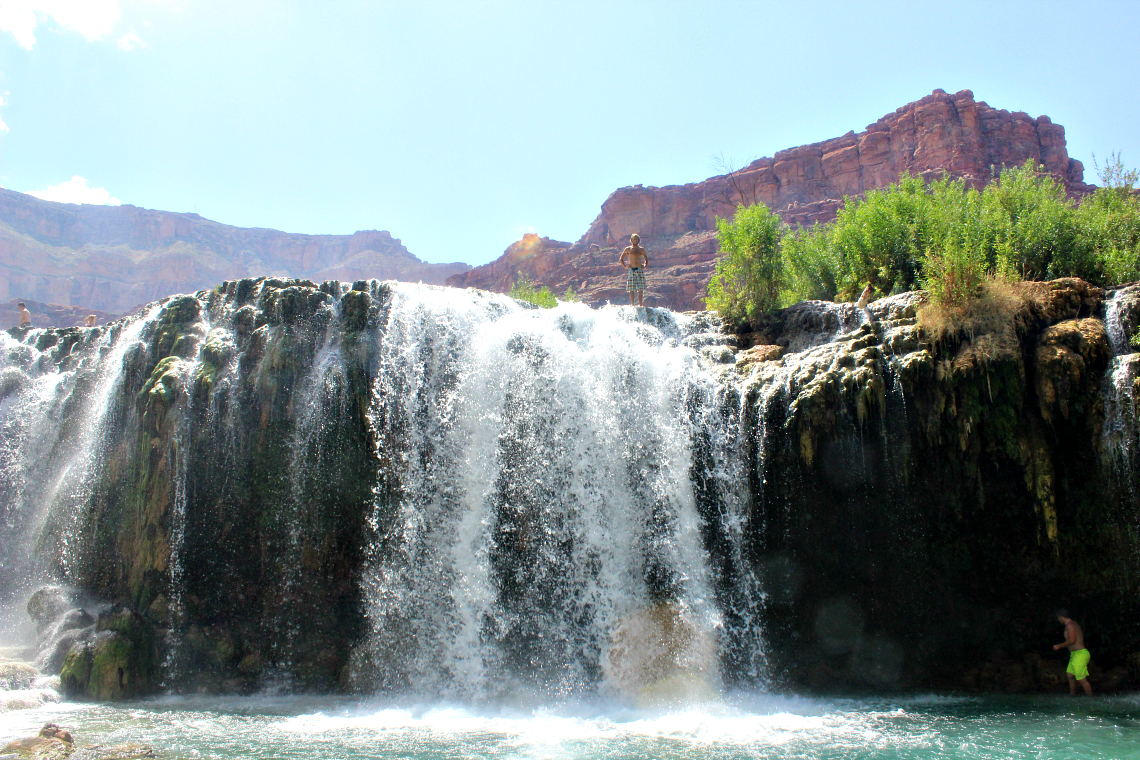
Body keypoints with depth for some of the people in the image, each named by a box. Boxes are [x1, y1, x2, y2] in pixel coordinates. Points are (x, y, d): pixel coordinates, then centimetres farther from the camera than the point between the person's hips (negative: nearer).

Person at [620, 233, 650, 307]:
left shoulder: (642, 249, 13)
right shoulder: (628, 249, 7)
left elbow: (646, 259, 26)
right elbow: (621, 259, 14)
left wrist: (645, 266, 8)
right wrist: (625, 266, 0)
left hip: (640, 270, 2)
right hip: (632, 270, -2)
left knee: (640, 289, -3)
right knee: (631, 289, -4)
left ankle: (640, 304, 0)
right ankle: (632, 304, 0)